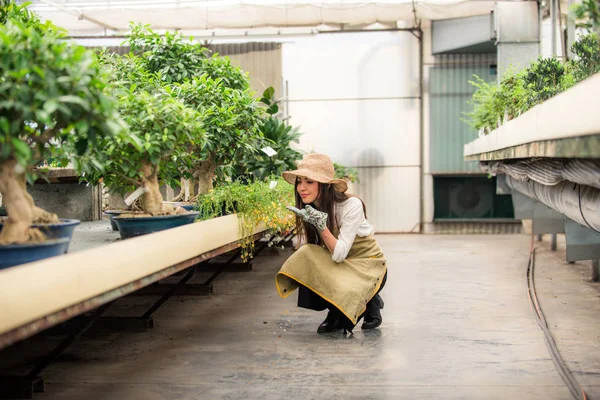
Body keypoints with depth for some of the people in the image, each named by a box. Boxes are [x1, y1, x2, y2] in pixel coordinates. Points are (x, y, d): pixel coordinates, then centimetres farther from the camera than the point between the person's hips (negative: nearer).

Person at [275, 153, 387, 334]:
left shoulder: (351, 205, -26)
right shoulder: (308, 209, -9)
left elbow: (339, 254, -27)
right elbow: (308, 247, -5)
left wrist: (320, 225, -39)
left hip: (367, 265, -5)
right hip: (337, 265, 6)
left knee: (344, 293, -34)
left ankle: (371, 303, 4)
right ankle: (335, 313, -1)